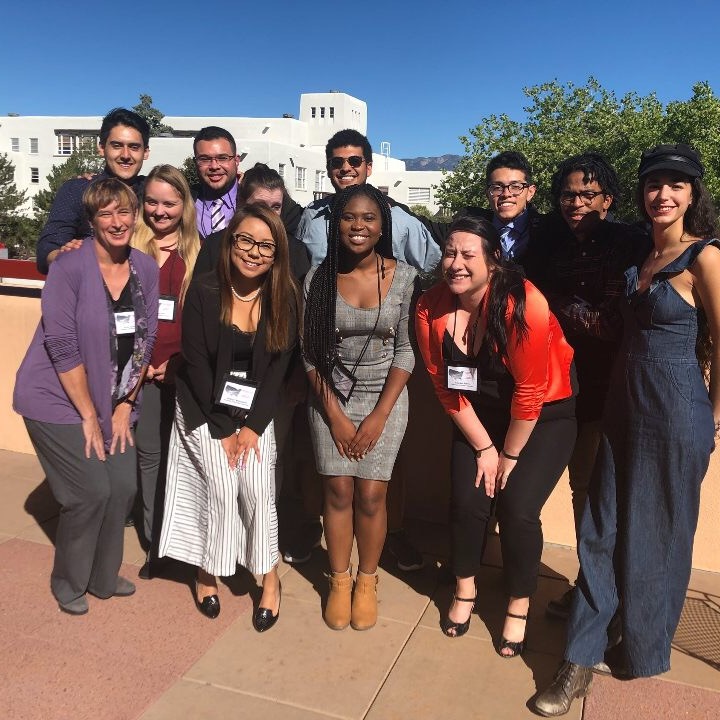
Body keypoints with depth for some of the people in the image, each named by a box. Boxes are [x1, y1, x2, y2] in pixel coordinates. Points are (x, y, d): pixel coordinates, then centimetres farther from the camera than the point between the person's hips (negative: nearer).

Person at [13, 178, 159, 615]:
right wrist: (89, 415, -14)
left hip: (113, 402, 5)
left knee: (124, 487, 3)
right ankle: (68, 583, 21)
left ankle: (103, 578, 28)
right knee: (92, 492, -6)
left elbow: (146, 341, 3)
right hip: (59, 401, -5)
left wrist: (125, 405, 0)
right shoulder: (69, 269, -16)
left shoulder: (146, 269, 0)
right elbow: (63, 348, -18)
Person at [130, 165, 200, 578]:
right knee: (149, 451, 7)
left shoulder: (198, 250, 3)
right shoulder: (132, 245, 6)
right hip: (142, 367, 1)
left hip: (184, 368, -1)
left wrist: (179, 359, -9)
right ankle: (155, 542, 20)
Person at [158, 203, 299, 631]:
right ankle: (207, 572, 15)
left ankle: (270, 577, 11)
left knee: (258, 489, -10)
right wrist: (223, 429, -12)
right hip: (206, 409, -1)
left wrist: (253, 426, -12)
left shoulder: (284, 298, -8)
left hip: (256, 410, 2)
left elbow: (279, 367, -6)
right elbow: (196, 364, -12)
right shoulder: (204, 292, -14)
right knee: (222, 488, -11)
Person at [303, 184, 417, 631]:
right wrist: (336, 416, -8)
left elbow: (406, 351, -6)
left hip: (385, 399, -1)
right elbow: (311, 351, -4)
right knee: (339, 492, 4)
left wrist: (379, 416, -9)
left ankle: (367, 582, 23)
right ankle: (339, 582, 24)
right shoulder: (319, 277, -6)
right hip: (332, 400, 1)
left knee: (370, 495, 0)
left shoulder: (404, 277, -7)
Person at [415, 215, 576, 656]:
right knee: (468, 500, -4)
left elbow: (531, 391, -23)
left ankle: (519, 607, 16)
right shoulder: (431, 308, -14)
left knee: (518, 509, -11)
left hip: (545, 415, -4)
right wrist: (483, 447, -5)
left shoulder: (523, 305, -29)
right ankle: (465, 590, 24)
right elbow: (446, 385, -6)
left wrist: (510, 455, -13)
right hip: (482, 415, 4)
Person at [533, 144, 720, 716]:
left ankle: (644, 653, 32)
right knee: (603, 530, 8)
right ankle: (581, 659, 19)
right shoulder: (640, 257, 10)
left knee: (656, 537, 9)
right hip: (625, 406, 7)